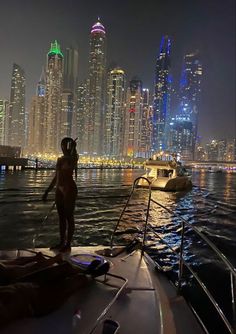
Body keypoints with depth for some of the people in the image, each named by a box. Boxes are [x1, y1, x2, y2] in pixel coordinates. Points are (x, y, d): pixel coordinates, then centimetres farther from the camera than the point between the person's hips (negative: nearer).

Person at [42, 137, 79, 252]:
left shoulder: (73, 157, -7)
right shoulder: (60, 159, 14)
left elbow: (71, 165, -33)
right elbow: (56, 177, 19)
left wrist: (73, 148, -31)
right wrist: (47, 191, 19)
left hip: (69, 189, -8)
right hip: (59, 189, 8)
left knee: (69, 217, 0)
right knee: (61, 217, 13)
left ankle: (68, 244, 11)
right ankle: (61, 242, 25)